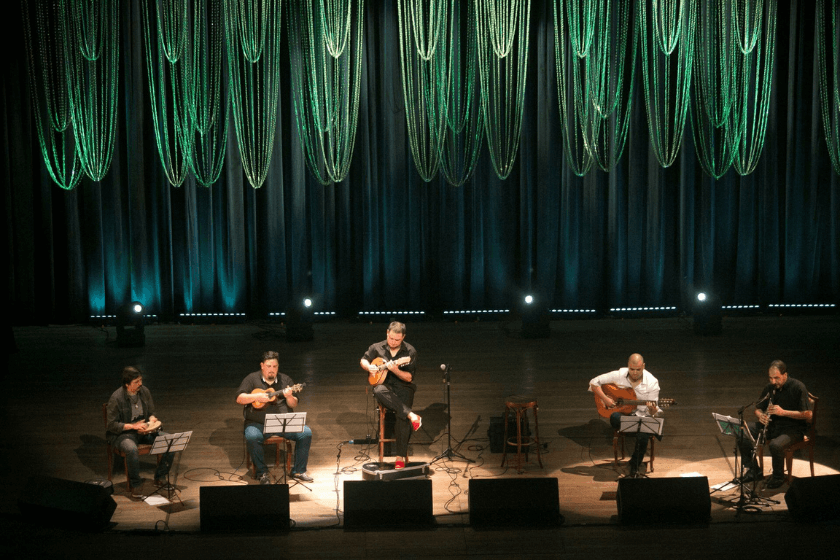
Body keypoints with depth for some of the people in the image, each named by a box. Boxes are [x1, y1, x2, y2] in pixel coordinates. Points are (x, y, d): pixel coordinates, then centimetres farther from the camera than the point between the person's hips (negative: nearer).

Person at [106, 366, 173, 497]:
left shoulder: (144, 391, 2)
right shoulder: (116, 398, -15)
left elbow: (151, 412, 14)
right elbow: (112, 425, -14)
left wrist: (152, 419, -10)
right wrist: (133, 426, -24)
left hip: (144, 430, 6)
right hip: (122, 433, -6)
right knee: (132, 450, -40)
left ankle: (160, 478, -1)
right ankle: (135, 484, -17)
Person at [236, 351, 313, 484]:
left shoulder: (285, 379, 12)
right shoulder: (252, 379, 5)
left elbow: (294, 405, 8)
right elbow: (239, 398, -3)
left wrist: (289, 397, -15)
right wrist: (256, 396, -17)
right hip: (258, 423, -3)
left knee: (306, 433, -19)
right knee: (252, 437, -35)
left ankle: (298, 471, -5)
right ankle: (262, 473, -16)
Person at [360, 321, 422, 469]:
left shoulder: (410, 351, -2)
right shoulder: (377, 348, 6)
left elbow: (409, 378, -5)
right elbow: (363, 360, 19)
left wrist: (395, 370, -23)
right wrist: (369, 367, -4)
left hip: (403, 387, -2)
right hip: (383, 384, 2)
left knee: (402, 417, -29)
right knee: (379, 391, -38)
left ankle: (400, 457, -24)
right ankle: (411, 416, -36)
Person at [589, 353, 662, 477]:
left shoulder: (652, 383, -9)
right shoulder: (618, 375, -7)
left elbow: (652, 412, -8)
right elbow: (594, 382, -3)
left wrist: (652, 410, -33)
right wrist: (605, 399, -15)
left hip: (641, 414, -1)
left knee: (643, 435, -33)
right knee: (615, 418, -37)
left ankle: (635, 467, -5)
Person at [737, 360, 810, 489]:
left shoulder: (798, 387, -13)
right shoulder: (769, 388, 6)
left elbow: (807, 415, -17)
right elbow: (758, 409, 16)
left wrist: (783, 412, -25)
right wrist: (760, 415, -9)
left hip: (793, 428, -7)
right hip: (772, 425, 7)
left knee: (775, 445, -37)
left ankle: (778, 477, -9)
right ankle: (753, 470, 0)